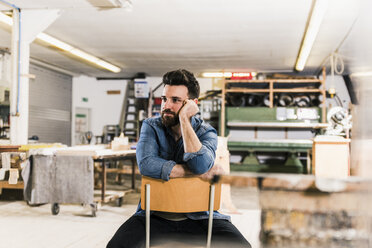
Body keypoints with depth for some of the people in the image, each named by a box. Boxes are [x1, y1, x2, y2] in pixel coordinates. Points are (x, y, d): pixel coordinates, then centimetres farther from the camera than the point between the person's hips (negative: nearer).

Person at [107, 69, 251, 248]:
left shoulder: (206, 132, -1)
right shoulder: (151, 126, 1)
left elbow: (201, 165, -24)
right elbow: (146, 165, -19)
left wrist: (184, 119, -20)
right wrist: (197, 172, -17)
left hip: (198, 217, 0)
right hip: (154, 216, 1)